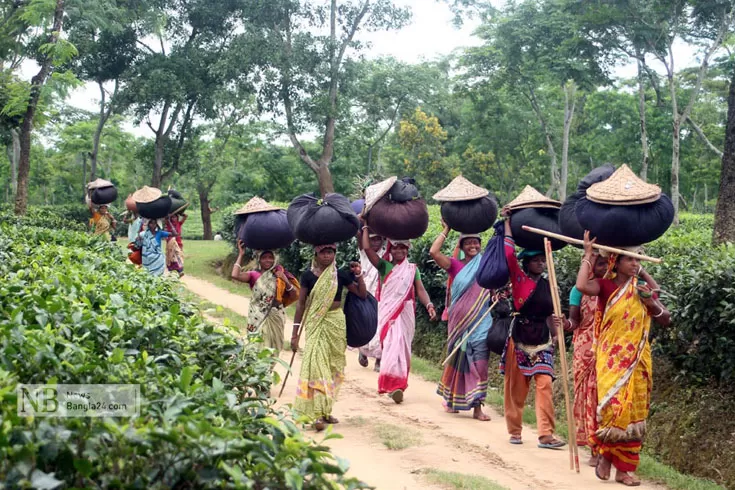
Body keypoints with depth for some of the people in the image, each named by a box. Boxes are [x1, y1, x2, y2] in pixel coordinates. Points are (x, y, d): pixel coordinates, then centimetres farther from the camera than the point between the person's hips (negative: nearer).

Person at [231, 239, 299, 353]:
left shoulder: (279, 275, 5)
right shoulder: (254, 275, 1)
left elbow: (295, 296, 3)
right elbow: (235, 275, -18)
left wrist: (286, 281, -13)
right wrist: (241, 255, -10)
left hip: (275, 317, 2)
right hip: (258, 317, -1)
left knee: (272, 348, 3)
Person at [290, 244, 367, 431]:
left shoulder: (341, 275, 4)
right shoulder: (308, 276, 0)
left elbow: (363, 295, 6)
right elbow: (301, 304, 2)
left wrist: (358, 275, -7)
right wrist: (295, 333, -1)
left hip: (336, 322, 3)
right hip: (316, 324, -3)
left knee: (333, 366, 6)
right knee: (316, 364, -13)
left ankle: (326, 410, 17)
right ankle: (317, 414, -16)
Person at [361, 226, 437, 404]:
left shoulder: (412, 269, 14)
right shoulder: (384, 266, 9)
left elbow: (420, 290, 5)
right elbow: (367, 248, 0)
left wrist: (429, 305, -13)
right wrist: (365, 227, 7)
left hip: (406, 314, 2)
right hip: (388, 313, -2)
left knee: (402, 348, -1)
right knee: (392, 345, -13)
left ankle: (397, 385, 4)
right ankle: (394, 385, -11)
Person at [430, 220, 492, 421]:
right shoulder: (455, 265, 3)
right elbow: (434, 252, -9)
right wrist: (446, 230, -3)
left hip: (481, 321, 1)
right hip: (460, 320, 0)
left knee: (479, 362, -6)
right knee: (458, 359, 10)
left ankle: (477, 406, -3)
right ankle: (452, 399, 28)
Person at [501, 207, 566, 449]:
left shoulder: (548, 285, 10)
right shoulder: (519, 279, -3)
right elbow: (509, 253, -14)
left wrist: (555, 331, 8)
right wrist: (507, 222, -10)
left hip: (542, 338, 3)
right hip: (520, 336, -3)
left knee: (545, 383, -9)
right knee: (516, 387, 4)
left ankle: (546, 434, -9)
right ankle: (514, 431, 18)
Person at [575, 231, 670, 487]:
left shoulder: (643, 288, 7)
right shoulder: (605, 286, -4)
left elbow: (666, 320, 9)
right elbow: (582, 286, -27)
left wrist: (652, 304, -10)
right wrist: (588, 254, -17)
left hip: (637, 359, 4)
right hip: (611, 357, -4)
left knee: (633, 410, 4)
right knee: (613, 406, -14)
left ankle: (624, 467, 12)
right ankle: (605, 454, 11)